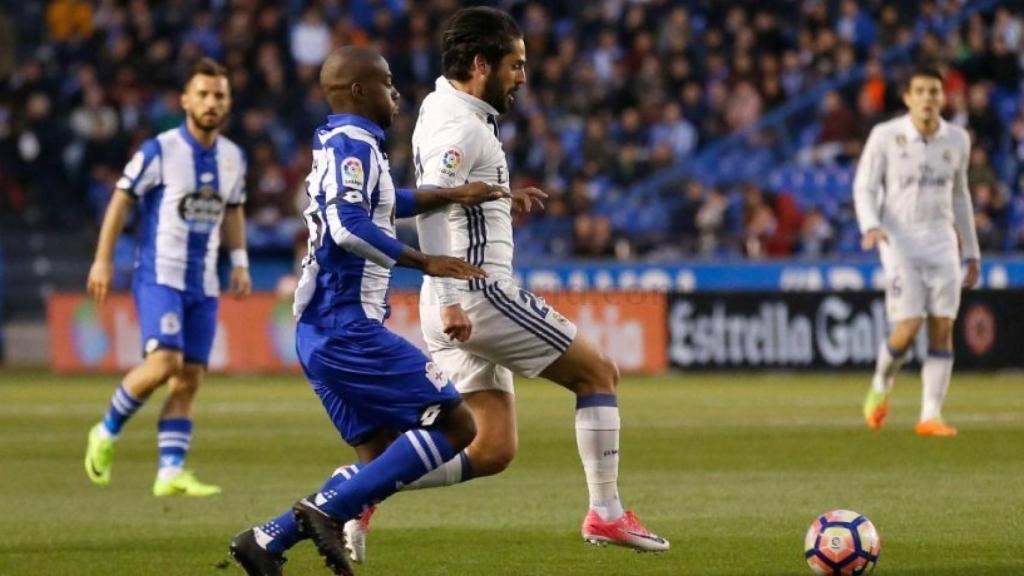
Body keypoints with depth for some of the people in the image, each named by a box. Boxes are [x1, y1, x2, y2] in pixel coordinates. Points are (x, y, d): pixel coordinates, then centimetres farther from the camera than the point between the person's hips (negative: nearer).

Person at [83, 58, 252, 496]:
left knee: (189, 378, -1)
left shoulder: (234, 158, 9)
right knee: (164, 361, -21)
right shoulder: (159, 151, -8)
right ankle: (107, 432, 1)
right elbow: (121, 200, -2)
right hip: (159, 275, -5)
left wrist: (239, 262, 11)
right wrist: (103, 260, -5)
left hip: (203, 284, 6)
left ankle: (170, 472, -2)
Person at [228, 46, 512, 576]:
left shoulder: (333, 143, 17)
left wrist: (453, 195, 25)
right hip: (347, 328, -10)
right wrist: (426, 263, -21)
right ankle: (327, 510, -12)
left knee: (388, 452, 12)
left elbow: (381, 204, 33)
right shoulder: (353, 142, -11)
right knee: (454, 425, -7)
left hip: (320, 331, 10)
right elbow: (348, 226, -25)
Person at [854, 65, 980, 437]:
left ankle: (930, 416, -2)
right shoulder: (885, 136, -3)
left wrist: (971, 253, 20)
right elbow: (864, 187, 0)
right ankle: (881, 386, 18)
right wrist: (870, 226, -21)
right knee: (908, 329, -12)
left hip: (942, 242, 3)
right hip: (899, 240, -3)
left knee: (943, 329, -6)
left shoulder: (957, 140, 7)